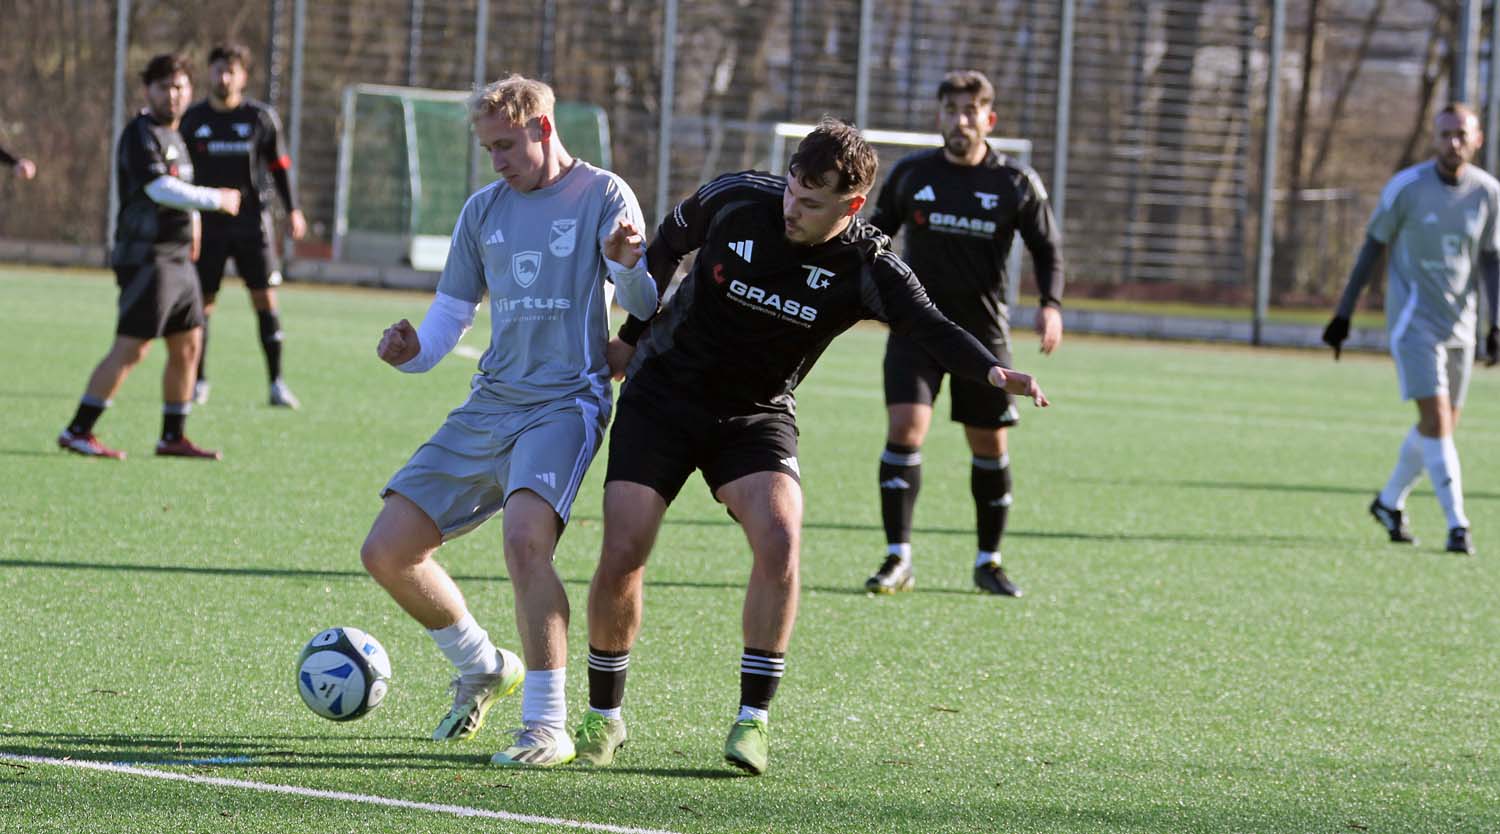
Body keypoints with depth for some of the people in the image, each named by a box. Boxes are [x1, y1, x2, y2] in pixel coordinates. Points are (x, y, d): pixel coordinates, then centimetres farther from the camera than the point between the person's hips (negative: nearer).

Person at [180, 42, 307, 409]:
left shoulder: (261, 117, 2)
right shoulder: (192, 120, 4)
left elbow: (279, 165, 10)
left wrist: (293, 210, 3)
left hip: (252, 223, -1)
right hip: (208, 226, 1)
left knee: (265, 300, -5)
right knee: (201, 302, 0)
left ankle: (276, 382, -1)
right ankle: (198, 381, 12)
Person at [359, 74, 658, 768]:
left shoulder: (601, 195, -1)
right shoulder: (484, 210, 15)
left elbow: (646, 306, -10)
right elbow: (451, 312, 19)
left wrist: (627, 264, -32)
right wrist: (412, 352, -3)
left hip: (565, 404, -6)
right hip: (489, 407, 7)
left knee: (525, 539, -31)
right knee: (387, 552, 1)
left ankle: (547, 728, -24)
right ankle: (484, 670, 25)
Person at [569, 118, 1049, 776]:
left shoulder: (867, 269, -16)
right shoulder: (736, 200, -14)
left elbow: (931, 327, -29)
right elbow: (669, 243, 6)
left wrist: (991, 370, -50)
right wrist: (632, 336, 13)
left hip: (757, 417, 0)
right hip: (663, 394, 0)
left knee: (779, 538, -24)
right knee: (622, 553, -11)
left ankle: (753, 718, -12)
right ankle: (602, 716, 9)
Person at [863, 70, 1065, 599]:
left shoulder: (1016, 183, -2)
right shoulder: (910, 174, 1)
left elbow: (1047, 248, 6)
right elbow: (877, 235, 15)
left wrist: (1050, 304, -10)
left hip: (984, 331, 0)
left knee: (989, 445, 8)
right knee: (904, 428, -16)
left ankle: (988, 561, 24)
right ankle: (898, 560, -14)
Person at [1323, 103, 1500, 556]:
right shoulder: (1406, 187, -11)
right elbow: (1373, 246, -1)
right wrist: (1344, 312, 1)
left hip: (1460, 323, 5)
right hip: (1413, 319, -5)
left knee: (1442, 425, 12)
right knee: (1436, 419, -15)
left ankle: (1389, 502, 33)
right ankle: (1457, 524, -14)